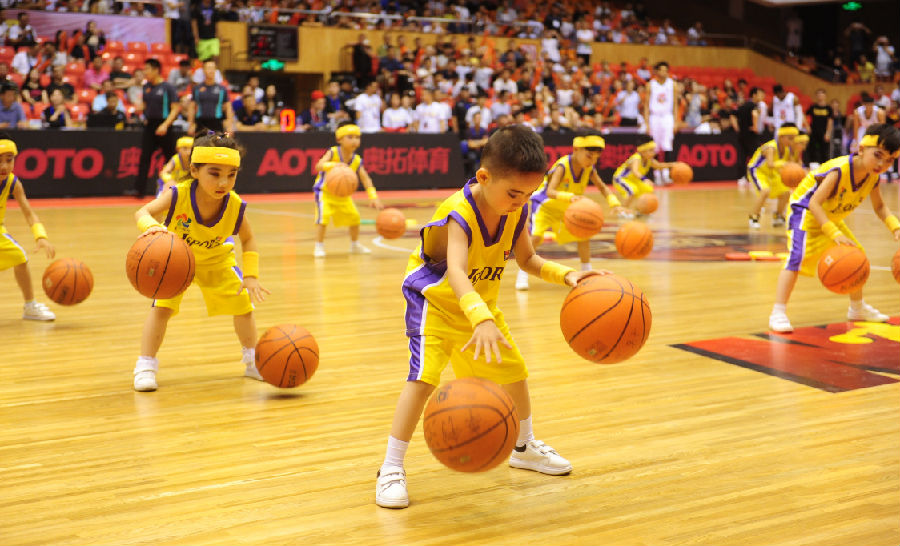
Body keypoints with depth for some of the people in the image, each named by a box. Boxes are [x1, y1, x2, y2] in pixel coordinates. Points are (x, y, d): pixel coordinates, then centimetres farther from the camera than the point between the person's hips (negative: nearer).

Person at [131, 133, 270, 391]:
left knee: (243, 303, 4)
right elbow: (143, 212, -36)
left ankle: (253, 360, 27)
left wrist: (251, 275, -22)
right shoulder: (179, 195, -37)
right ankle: (145, 367, -3)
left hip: (216, 259, 2)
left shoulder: (235, 206, -30)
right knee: (162, 307, -17)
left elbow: (248, 240, -12)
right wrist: (152, 226, -59)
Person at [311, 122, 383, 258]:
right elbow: (319, 166, -38)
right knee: (323, 216, -23)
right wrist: (333, 165, -58)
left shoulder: (356, 160, -10)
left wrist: (373, 197, -25)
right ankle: (319, 247, -11)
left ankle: (355, 245, 32)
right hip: (324, 191, -6)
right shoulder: (333, 153, -23)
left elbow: (365, 179, -13)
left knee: (354, 216, 10)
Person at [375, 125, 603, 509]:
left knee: (514, 370, 15)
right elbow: (456, 273, -51)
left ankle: (524, 447, 41)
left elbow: (527, 259, 2)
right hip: (436, 301, -7)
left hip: (482, 303, 7)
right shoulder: (459, 214, -34)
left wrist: (566, 275, -17)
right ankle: (391, 470, -16)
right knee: (425, 374, -26)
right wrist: (481, 320, -68)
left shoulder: (517, 211, -13)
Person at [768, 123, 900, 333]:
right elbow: (814, 203, -40)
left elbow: (879, 206, 4)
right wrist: (835, 234, -48)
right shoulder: (839, 170, -34)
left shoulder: (873, 176, -11)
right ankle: (778, 314, -26)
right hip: (806, 213, -9)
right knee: (797, 257, -27)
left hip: (832, 219, 9)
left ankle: (857, 308, 38)